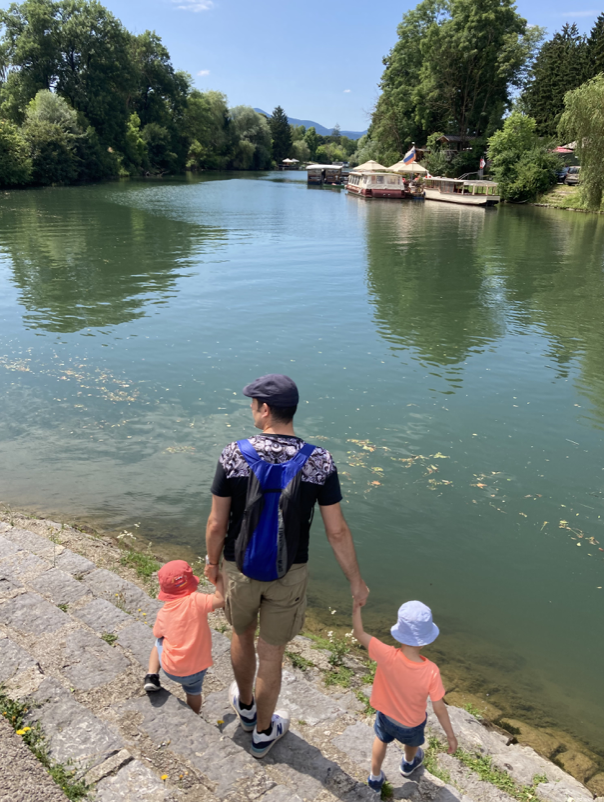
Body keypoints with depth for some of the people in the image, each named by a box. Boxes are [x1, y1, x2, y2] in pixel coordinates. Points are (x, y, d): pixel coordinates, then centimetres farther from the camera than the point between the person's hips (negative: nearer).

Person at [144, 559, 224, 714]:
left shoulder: (163, 613, -7)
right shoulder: (195, 601, -20)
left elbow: (158, 634, 10)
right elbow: (220, 600, -28)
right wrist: (219, 580, -14)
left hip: (170, 670, 1)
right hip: (197, 669, -1)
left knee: (159, 643, 30)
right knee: (194, 693, 30)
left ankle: (152, 677, 19)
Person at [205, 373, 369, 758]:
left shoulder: (234, 455, -20)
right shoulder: (319, 462, -18)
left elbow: (217, 524, -11)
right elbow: (337, 531, -13)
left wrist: (212, 561, 9)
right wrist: (356, 580, 1)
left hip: (240, 568, 1)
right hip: (289, 574, 0)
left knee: (242, 635, 29)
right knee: (271, 654, 19)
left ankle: (246, 705, 54)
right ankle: (263, 731, 42)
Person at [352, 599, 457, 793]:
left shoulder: (388, 656, -39)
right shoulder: (431, 671, -37)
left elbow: (359, 633, -32)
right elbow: (439, 708, -25)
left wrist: (357, 604, -28)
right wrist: (451, 736, -10)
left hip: (386, 715, 0)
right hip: (412, 723, 0)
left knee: (382, 740, 34)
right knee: (411, 743, 36)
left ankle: (375, 777, 55)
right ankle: (408, 764, 67)